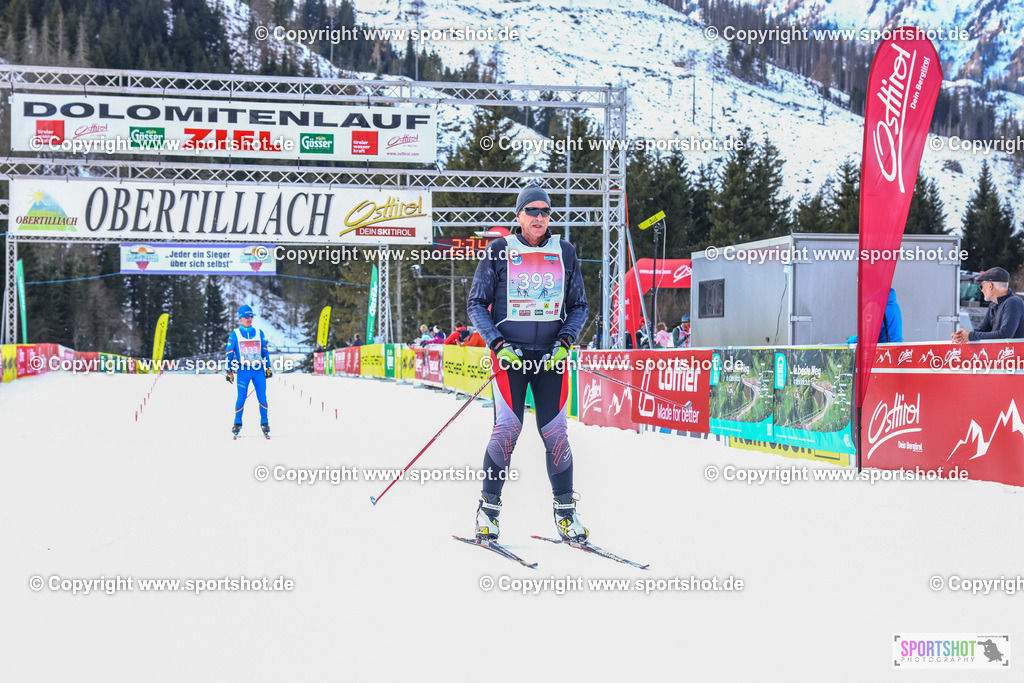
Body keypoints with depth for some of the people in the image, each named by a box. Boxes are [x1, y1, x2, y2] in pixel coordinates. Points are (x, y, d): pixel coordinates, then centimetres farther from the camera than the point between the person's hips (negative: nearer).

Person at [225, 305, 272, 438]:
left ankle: (264, 423, 6)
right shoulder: (235, 335, 4)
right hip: (243, 370, -2)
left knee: (262, 397, -3)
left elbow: (265, 351, 17)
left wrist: (268, 367, 12)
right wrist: (229, 371, 0)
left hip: (259, 370, 2)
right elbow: (229, 354, 5)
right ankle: (237, 424, 10)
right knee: (241, 398, -4)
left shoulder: (259, 333, 11)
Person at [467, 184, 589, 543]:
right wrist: (498, 345, -9)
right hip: (509, 352, -2)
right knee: (507, 428, -11)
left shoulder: (565, 253, 9)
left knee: (555, 432, -1)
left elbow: (579, 306, 14)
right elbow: (477, 304, 4)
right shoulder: (499, 251, 2)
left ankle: (565, 510, 9)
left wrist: (564, 343, -2)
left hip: (551, 355, 2)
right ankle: (488, 507, 2)